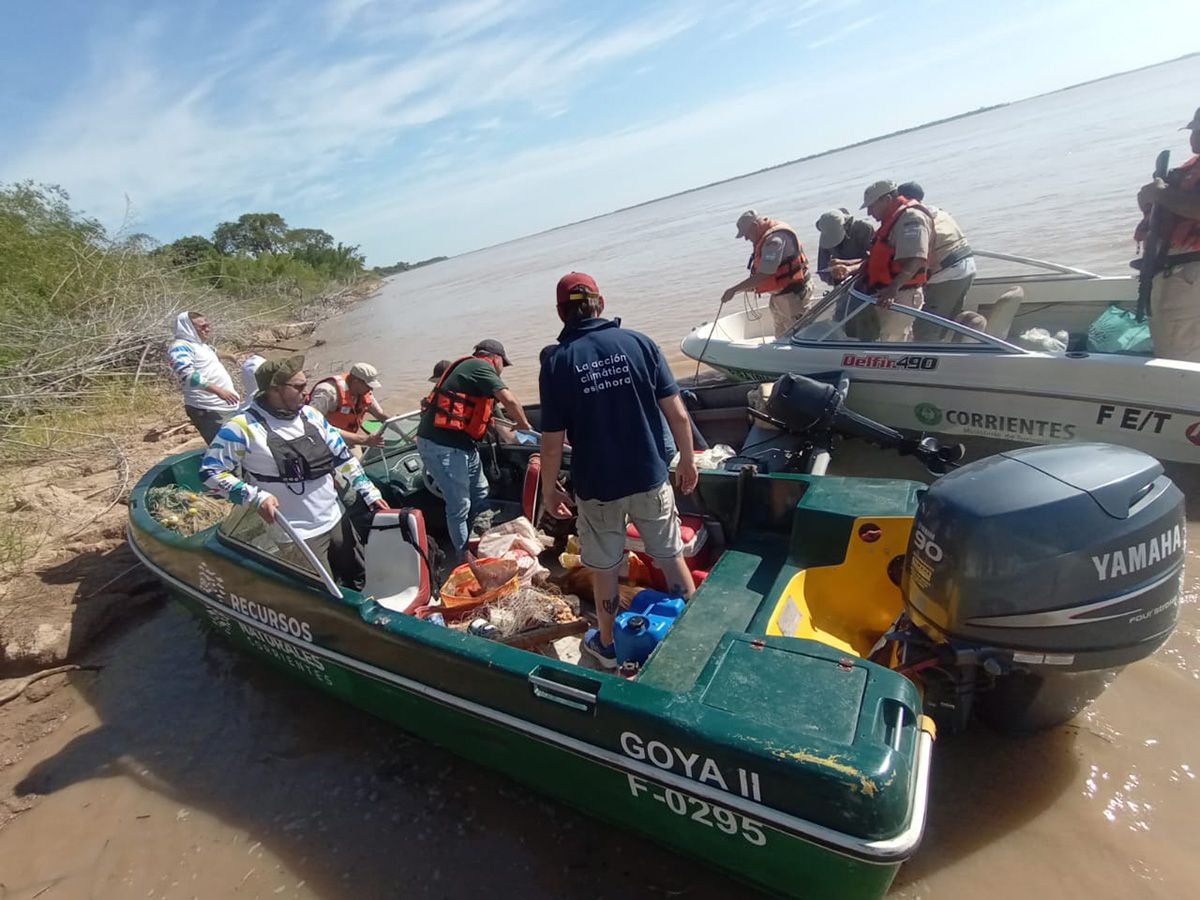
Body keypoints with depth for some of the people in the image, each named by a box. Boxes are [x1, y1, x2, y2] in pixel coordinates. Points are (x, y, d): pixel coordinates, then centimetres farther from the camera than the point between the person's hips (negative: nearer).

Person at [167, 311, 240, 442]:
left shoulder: (198, 343, 17)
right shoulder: (180, 348, -13)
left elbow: (213, 351, 42)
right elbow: (189, 376, -30)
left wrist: (227, 356, 61)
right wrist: (218, 390, -39)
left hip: (227, 406, 11)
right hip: (207, 411, -10)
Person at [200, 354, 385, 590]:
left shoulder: (310, 415, 3)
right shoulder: (243, 427, -14)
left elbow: (342, 456, 10)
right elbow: (210, 471, -7)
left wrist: (370, 493, 5)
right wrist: (256, 497, -19)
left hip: (336, 520, 6)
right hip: (298, 535, -6)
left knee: (361, 581, 20)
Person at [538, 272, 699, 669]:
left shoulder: (557, 360, -11)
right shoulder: (639, 342, -6)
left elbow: (553, 443, -11)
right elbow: (678, 415, -7)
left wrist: (549, 489, 4)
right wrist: (688, 459, 8)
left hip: (596, 487, -1)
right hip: (650, 477, 2)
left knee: (604, 569, 18)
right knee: (671, 556, 20)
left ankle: (607, 644, 37)